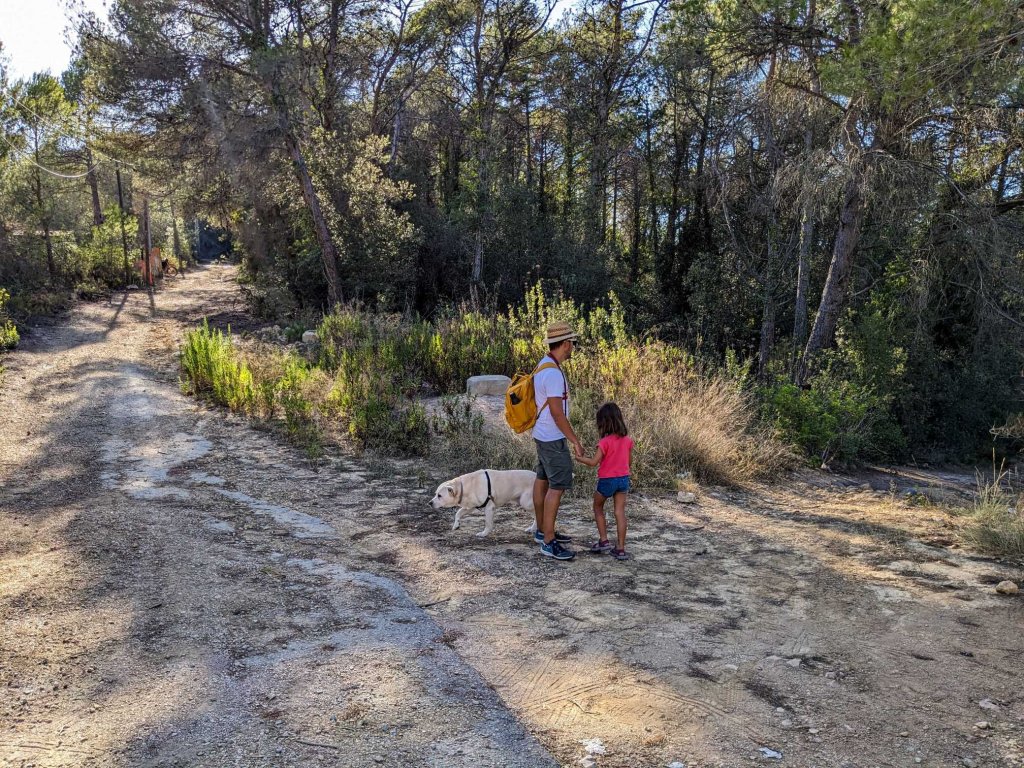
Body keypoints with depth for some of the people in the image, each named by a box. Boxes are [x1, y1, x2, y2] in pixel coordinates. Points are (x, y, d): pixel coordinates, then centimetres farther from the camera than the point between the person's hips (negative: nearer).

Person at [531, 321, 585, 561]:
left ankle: (542, 531, 27)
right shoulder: (553, 373, -23)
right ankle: (548, 542, -4)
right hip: (553, 439, -10)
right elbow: (557, 413, -24)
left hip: (543, 435, 10)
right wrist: (575, 441, -18)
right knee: (558, 486, -7)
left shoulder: (544, 365, 9)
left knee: (542, 480, 16)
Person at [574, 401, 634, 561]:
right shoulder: (628, 440, -1)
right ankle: (620, 549, 6)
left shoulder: (605, 442, -18)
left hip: (607, 480, -5)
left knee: (598, 508, 18)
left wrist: (579, 458, -3)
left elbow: (594, 462, -17)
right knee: (620, 512, 5)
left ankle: (604, 540, 15)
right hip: (623, 479, 5)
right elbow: (629, 459, 10)